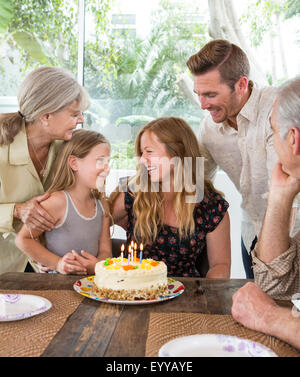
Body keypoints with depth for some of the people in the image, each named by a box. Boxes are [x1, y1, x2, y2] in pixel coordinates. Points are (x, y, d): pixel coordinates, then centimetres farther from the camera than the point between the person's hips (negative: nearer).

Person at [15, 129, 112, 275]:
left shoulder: (102, 204, 5)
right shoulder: (58, 201, -14)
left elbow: (105, 250, 9)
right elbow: (23, 239, -8)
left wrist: (98, 265, -14)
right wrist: (57, 263, -13)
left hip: (91, 280, 4)